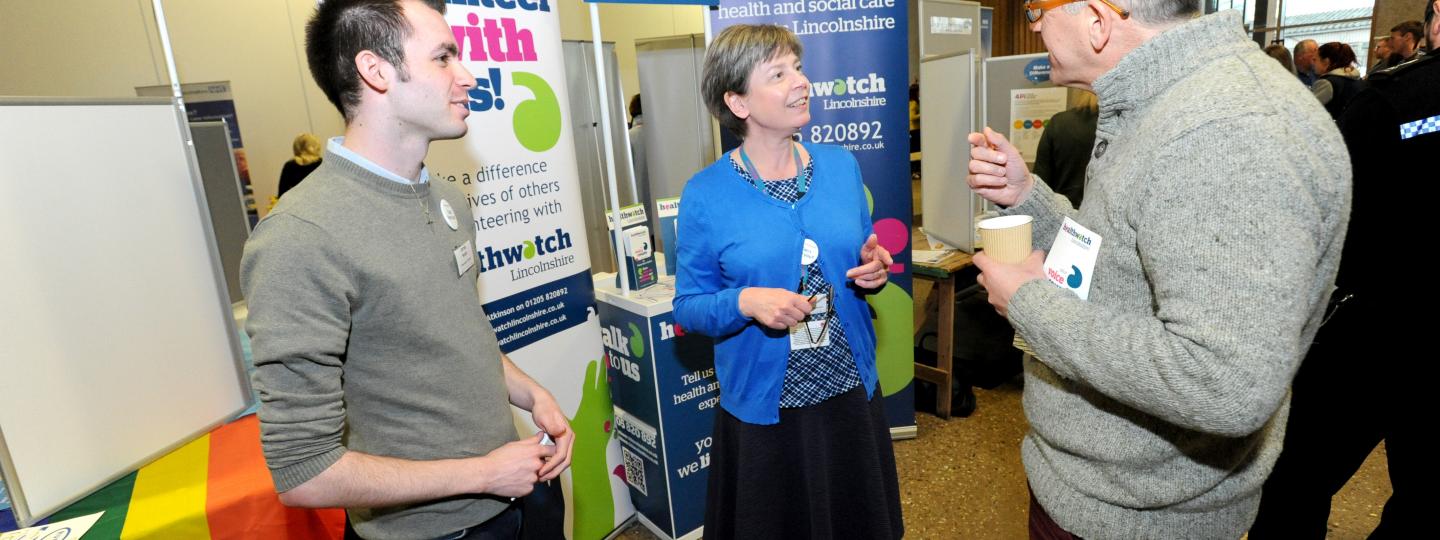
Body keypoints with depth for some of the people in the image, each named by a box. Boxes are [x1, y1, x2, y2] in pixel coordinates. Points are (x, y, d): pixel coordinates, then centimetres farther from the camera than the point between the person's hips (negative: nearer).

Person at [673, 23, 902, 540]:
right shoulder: (706, 194, -13)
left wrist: (874, 268, -12)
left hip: (852, 392, 4)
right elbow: (688, 306, -8)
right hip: (764, 409, -3)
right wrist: (746, 302, -26)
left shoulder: (841, 165, -1)